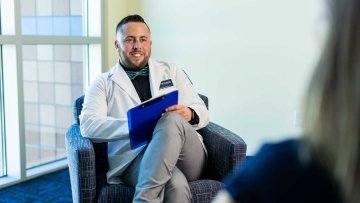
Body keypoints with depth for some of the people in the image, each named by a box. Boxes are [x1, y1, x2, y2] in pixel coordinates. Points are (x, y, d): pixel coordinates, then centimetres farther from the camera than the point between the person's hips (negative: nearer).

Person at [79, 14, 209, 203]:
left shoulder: (171, 71, 22)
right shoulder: (103, 83, 14)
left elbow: (202, 113, 18)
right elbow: (88, 125, -2)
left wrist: (189, 114, -9)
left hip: (187, 158, 4)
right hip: (135, 156, -4)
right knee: (175, 184, -39)